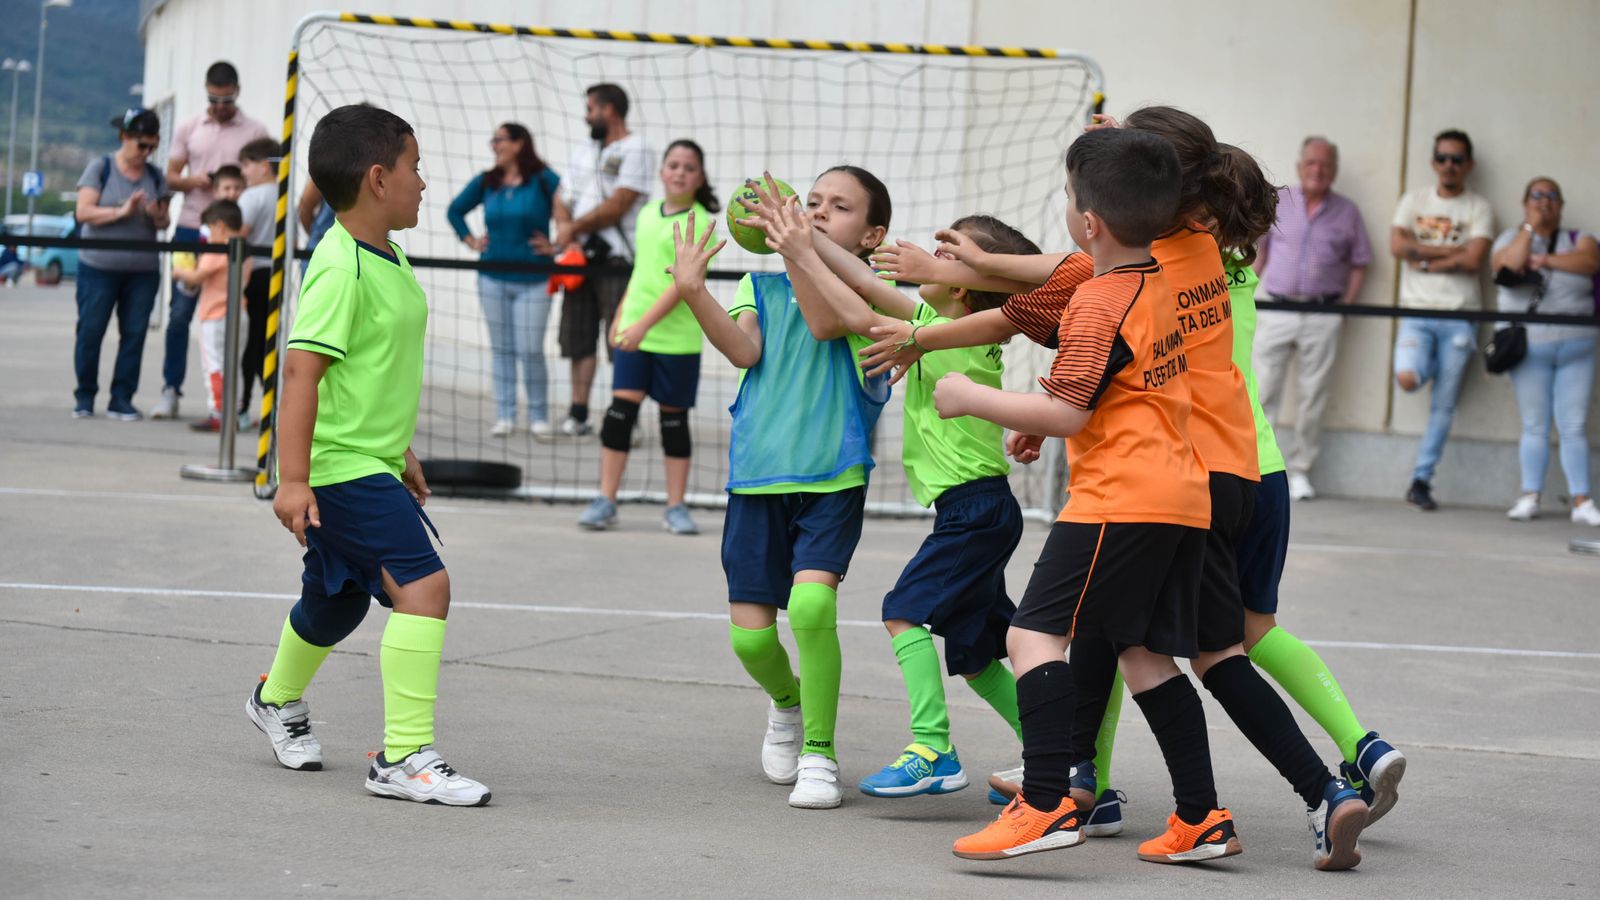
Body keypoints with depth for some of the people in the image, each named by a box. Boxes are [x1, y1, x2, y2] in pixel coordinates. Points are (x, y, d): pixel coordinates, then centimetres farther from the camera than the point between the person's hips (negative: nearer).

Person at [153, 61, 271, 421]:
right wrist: (192, 181, -9)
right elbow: (171, 177, 13)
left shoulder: (255, 132, 5)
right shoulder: (188, 129, 12)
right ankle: (171, 390, 7)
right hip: (191, 229, 2)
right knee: (180, 313, 0)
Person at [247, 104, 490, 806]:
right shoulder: (340, 266, -19)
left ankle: (278, 700, 50)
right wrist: (292, 478, -27)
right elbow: (302, 366, -23)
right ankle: (404, 758, -17)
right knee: (423, 585, -19)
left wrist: (403, 454, 31)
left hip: (372, 465, 10)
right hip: (341, 467, -10)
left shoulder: (388, 259, 12)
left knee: (337, 602, 24)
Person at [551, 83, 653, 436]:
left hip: (616, 258, -7)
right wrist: (567, 238, -3)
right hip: (581, 257, 7)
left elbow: (617, 207, -12)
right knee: (578, 337, 6)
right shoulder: (582, 151, 20)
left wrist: (574, 228, -3)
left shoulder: (636, 149, -5)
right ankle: (578, 414, 11)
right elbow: (563, 200, 16)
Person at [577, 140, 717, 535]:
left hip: (678, 337, -4)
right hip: (633, 332, 4)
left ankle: (675, 507, 14)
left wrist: (644, 324, -25)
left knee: (675, 419, 4)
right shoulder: (647, 215, 10)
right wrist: (620, 319, 17)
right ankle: (605, 502, 0)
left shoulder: (700, 223, -10)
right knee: (621, 410, -4)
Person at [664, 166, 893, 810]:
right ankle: (787, 703, 36)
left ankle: (819, 753, -8)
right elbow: (745, 349, -6)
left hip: (833, 479, -3)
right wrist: (694, 292, -20)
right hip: (758, 475, 3)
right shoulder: (762, 287, 12)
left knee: (812, 602, -24)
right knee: (750, 633, 0)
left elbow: (825, 323, -18)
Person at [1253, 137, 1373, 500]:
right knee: (1263, 390, -4)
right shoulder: (1277, 202, 8)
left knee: (1312, 396, 3)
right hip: (1276, 311, 0)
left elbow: (1359, 264, 9)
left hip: (1323, 316, 0)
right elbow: (1258, 249, 12)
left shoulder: (1346, 212, 8)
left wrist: (1346, 305, -1)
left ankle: (1300, 470, 11)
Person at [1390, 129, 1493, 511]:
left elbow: (1474, 261, -8)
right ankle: (1430, 365, 15)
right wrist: (1451, 251, -7)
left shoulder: (1478, 209, 5)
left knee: (1444, 405, -2)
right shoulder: (1414, 200, 10)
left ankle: (1422, 480, 6)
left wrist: (1426, 260, -7)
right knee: (1408, 378, -22)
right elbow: (1398, 246, -5)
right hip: (1416, 311, 1)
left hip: (1458, 315, -1)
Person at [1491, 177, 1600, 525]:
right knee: (1535, 427, 0)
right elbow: (1508, 267, -14)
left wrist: (1544, 259, -13)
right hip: (1530, 349, -1)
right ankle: (1530, 497, 3)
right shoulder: (1511, 238, 8)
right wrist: (1531, 226, -11)